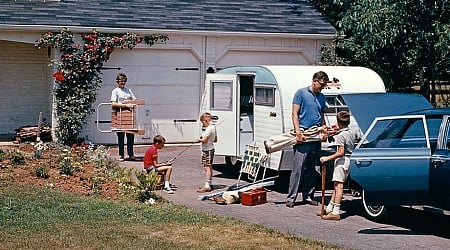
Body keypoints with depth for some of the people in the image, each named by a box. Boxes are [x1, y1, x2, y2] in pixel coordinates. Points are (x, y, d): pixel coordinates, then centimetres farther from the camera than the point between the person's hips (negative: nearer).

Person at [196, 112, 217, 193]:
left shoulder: (209, 129, -19)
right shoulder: (213, 127, 12)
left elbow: (204, 140, -22)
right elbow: (215, 139, 21)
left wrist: (199, 139, -3)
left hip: (207, 150, -11)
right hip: (210, 149, 11)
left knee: (207, 167, -12)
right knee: (209, 167, 17)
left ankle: (207, 185, -15)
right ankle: (210, 184, 25)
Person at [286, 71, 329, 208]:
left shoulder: (322, 97, 17)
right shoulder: (301, 93, 0)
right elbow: (295, 114, -5)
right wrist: (298, 132, -15)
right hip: (303, 136, -6)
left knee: (312, 168, 9)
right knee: (298, 167, -10)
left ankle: (308, 195, 16)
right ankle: (291, 197, -8)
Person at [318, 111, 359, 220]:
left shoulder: (340, 135, -15)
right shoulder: (352, 133, 9)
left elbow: (341, 152, -22)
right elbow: (359, 137, 32)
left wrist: (327, 158, -20)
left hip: (342, 161, -9)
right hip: (349, 161, 9)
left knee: (338, 186, -11)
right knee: (337, 186, 15)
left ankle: (335, 213, -14)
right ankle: (329, 209, 22)